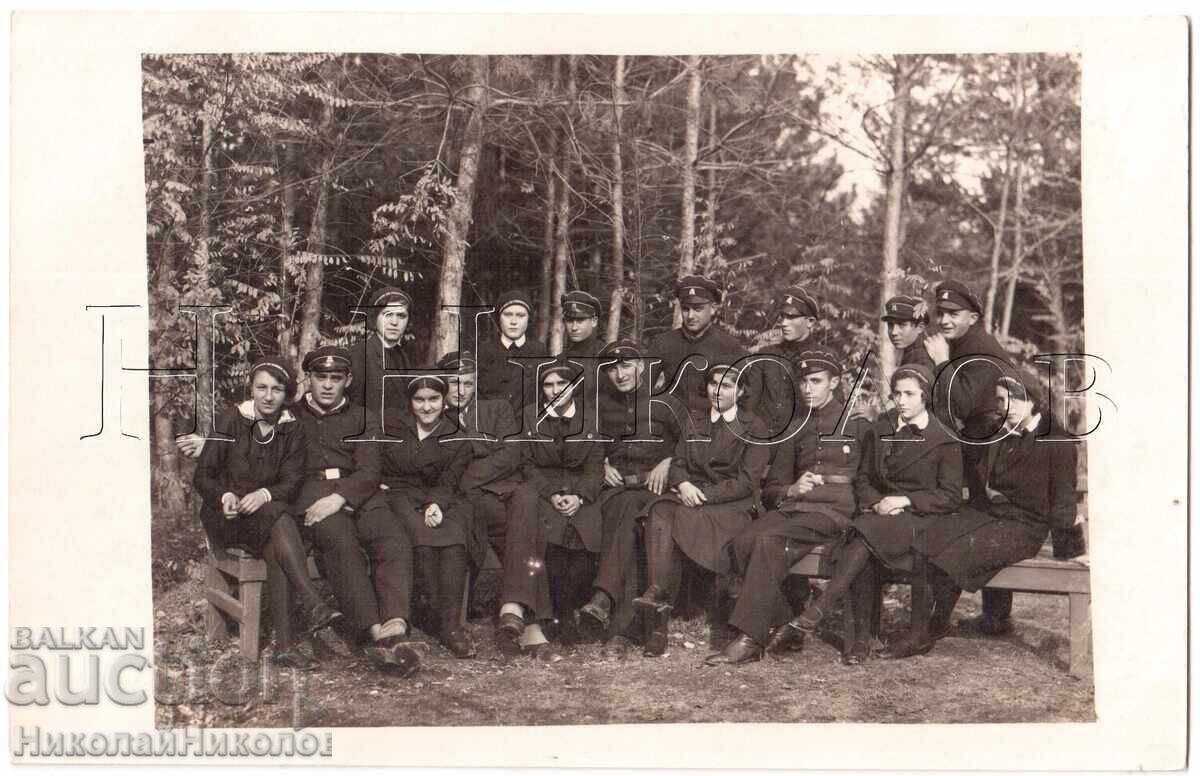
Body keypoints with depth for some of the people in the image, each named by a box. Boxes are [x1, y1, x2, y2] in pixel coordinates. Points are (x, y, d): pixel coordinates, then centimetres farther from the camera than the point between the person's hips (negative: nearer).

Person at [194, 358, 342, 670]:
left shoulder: (292, 430, 5)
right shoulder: (230, 420, -3)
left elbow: (292, 482, -3)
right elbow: (203, 477, -2)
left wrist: (264, 495, -24)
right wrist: (225, 496, -23)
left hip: (268, 512, 3)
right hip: (225, 516, -3)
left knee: (277, 550, -32)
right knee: (279, 518, -34)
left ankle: (285, 644, -34)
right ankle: (314, 605, -42)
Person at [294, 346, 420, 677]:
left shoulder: (364, 419, 22)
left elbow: (369, 472, 7)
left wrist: (340, 497, -12)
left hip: (360, 495, 2)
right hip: (312, 493, -2)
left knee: (396, 541, -29)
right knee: (342, 543, -35)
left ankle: (394, 630, -47)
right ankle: (374, 633, -45)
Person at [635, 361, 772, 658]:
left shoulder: (753, 428, 8)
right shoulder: (693, 422, 23)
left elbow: (747, 481, -2)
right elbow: (677, 463, 14)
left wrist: (704, 495, -14)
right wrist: (683, 484, -10)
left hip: (733, 506, -3)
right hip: (690, 497, 3)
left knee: (682, 520, -35)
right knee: (660, 514, -32)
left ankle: (658, 596, -41)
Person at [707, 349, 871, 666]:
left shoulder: (857, 424, 13)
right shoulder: (795, 429, 26)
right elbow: (770, 490, 23)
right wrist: (791, 490, 1)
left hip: (834, 510, -5)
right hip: (791, 507, 5)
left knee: (768, 540, -33)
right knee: (741, 542, -28)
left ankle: (749, 639, -34)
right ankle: (783, 623, -23)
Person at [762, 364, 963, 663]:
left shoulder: (944, 440, 4)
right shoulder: (879, 431, 18)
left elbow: (951, 497, -1)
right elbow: (862, 479, 16)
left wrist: (905, 500, -12)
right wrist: (877, 503, -6)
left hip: (921, 520, -4)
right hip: (881, 513, 4)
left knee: (866, 533, -35)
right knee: (863, 549, -34)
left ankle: (813, 617, -41)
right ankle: (861, 637, -31)